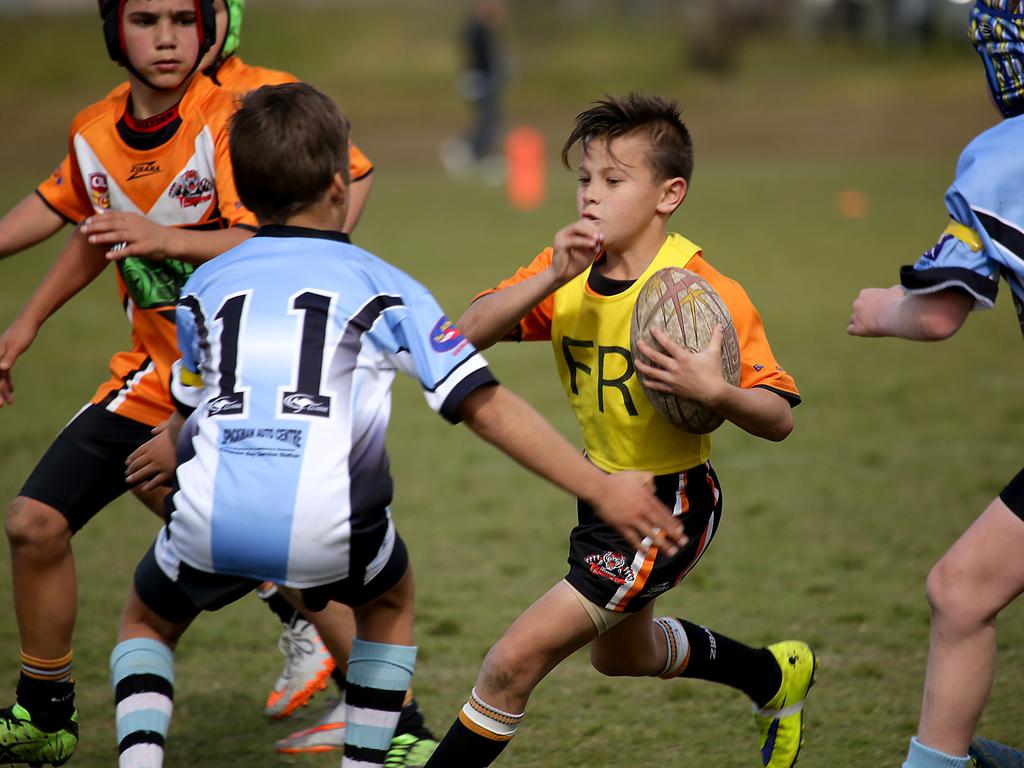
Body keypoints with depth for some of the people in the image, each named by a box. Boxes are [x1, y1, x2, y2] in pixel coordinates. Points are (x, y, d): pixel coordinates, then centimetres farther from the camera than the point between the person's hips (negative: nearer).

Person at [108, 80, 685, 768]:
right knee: (391, 599, 33)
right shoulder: (380, 285, 11)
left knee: (147, 623, 30)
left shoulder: (205, 286, 18)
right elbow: (486, 407, 5)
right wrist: (601, 489, 8)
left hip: (209, 523, 1)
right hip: (328, 531, -1)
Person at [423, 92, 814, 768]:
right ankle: (778, 676, 55)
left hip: (671, 505, -8)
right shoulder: (567, 272, -5)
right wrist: (551, 278, -31)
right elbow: (469, 334, -18)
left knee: (516, 660, -16)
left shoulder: (707, 293, -22)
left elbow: (778, 419, -20)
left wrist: (713, 390, -40)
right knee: (620, 654, 33)